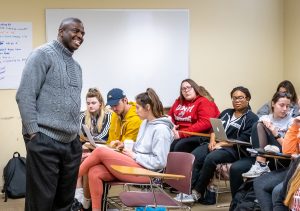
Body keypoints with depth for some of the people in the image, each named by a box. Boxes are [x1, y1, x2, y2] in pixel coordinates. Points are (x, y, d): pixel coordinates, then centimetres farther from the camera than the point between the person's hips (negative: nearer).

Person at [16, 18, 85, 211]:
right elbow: (25, 96, -12)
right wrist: (33, 133, -15)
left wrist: (76, 132, 14)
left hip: (72, 143, 8)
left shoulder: (76, 66, 20)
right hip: (45, 141, -7)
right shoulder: (43, 54, -5)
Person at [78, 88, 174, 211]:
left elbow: (160, 162, -19)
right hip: (136, 165, 9)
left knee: (100, 151, -17)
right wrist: (125, 145, 6)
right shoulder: (146, 123, 15)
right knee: (94, 172, -14)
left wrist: (134, 156, -12)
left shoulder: (161, 129, -14)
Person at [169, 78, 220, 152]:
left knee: (180, 146, -32)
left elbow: (205, 123, -17)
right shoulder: (179, 101, 16)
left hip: (199, 136, -6)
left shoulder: (204, 102, -4)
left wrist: (182, 134, -19)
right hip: (179, 135, 6)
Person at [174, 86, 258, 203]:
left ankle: (197, 193, -25)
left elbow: (243, 140, -8)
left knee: (210, 159, -34)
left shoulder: (252, 118, 3)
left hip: (232, 149, -6)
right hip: (215, 144, 6)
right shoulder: (226, 112, 25)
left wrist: (221, 144, -13)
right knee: (194, 156, -24)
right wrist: (212, 141, -3)